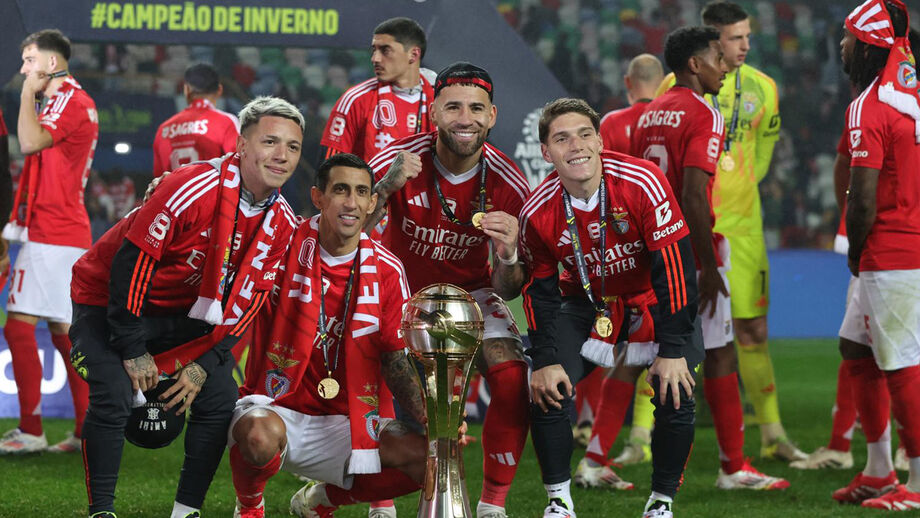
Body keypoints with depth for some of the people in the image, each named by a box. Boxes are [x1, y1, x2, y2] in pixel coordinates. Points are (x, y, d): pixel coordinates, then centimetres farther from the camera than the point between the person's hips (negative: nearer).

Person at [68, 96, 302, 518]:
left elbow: (246, 302, 0)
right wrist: (133, 352, -22)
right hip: (109, 299, -6)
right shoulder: (193, 189, -30)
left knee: (220, 400, -5)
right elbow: (131, 261, -27)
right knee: (113, 398, -23)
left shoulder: (281, 223, -9)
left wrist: (204, 366, -9)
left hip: (181, 313, 6)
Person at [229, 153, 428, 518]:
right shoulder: (286, 246, -8)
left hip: (343, 425, 4)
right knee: (260, 433, -39)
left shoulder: (387, 272, 2)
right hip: (275, 408, -4)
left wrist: (430, 417, -10)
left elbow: (395, 361, 4)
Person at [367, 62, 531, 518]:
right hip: (400, 287, -1)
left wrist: (509, 254, -34)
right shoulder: (400, 159, -22)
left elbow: (507, 292, -11)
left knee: (513, 382, -19)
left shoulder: (507, 183, -17)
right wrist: (387, 185, -44)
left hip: (470, 290, 1)